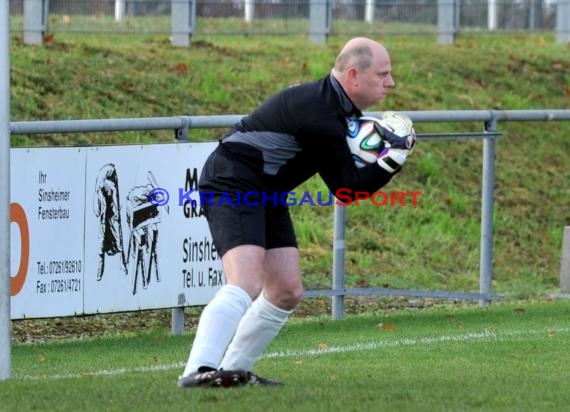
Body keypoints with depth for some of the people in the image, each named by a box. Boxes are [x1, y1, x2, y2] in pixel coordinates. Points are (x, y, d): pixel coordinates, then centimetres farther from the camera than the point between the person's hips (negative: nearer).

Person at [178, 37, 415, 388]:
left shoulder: (337, 105, 8)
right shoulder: (321, 115, -24)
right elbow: (346, 187, -17)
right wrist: (393, 161, -15)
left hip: (265, 194, 11)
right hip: (232, 184, -11)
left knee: (288, 291, 9)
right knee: (246, 285, -26)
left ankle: (234, 370, 15)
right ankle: (197, 371, -36)